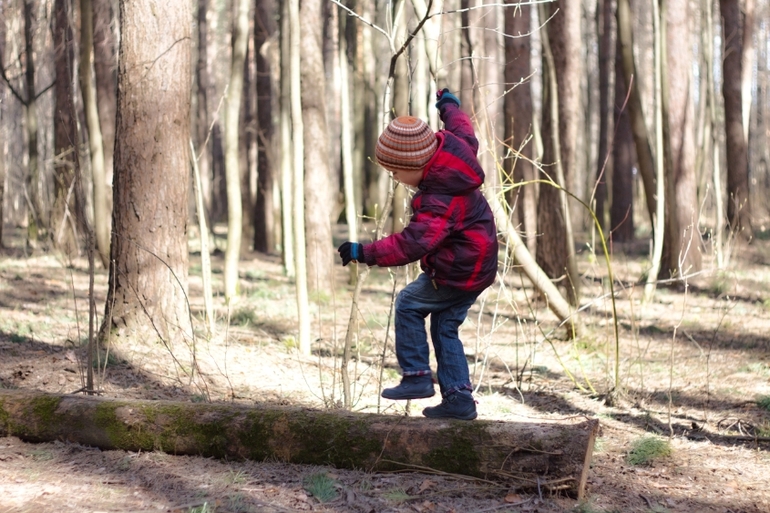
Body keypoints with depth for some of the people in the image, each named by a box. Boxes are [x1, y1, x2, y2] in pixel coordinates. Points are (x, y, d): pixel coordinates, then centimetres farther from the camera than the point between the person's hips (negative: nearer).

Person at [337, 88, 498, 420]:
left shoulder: (439, 202, -31)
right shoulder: (451, 146, -5)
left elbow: (412, 244, -39)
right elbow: (465, 134, 20)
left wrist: (365, 253, -40)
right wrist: (449, 106, 38)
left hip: (457, 273, -10)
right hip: (478, 265, 10)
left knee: (408, 304, 1)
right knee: (445, 327, 13)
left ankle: (416, 377, 3)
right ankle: (458, 398, 12)